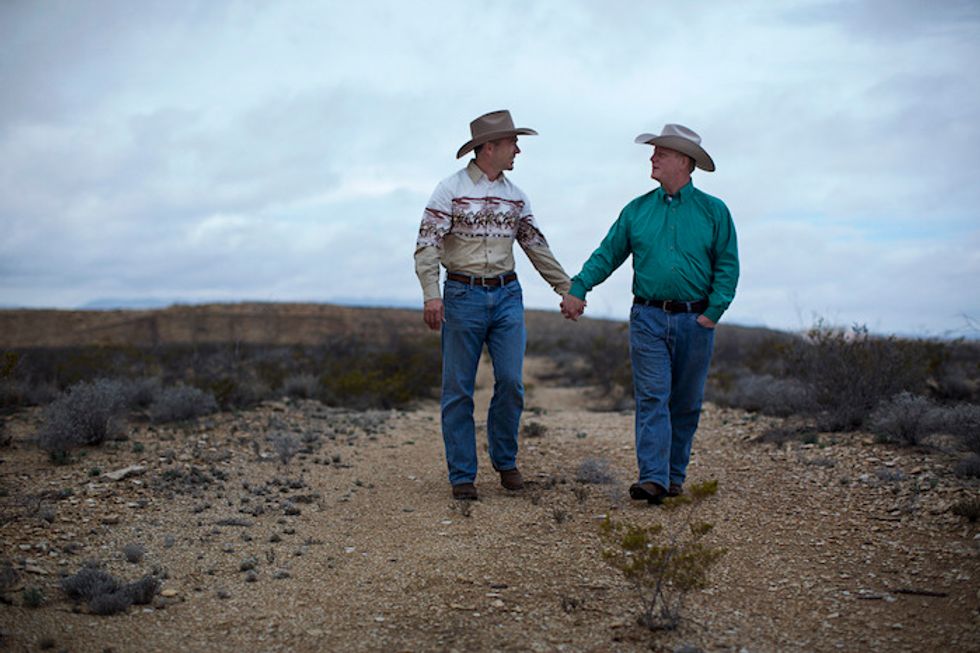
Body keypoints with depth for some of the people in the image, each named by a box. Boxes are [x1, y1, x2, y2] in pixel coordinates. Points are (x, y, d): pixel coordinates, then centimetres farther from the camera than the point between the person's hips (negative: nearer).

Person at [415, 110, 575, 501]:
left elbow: (536, 245, 18)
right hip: (462, 296, -4)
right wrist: (431, 294, -23)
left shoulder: (515, 195, 11)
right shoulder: (450, 190, -5)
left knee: (510, 381, -2)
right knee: (458, 390, 1)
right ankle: (462, 476, 10)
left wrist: (566, 287, 16)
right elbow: (427, 245, -11)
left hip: (507, 296, 4)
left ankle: (505, 461, 19)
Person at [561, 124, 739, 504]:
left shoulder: (713, 211, 3)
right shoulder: (637, 210, 8)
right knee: (652, 398, -8)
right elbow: (607, 255, 8)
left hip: (695, 321, 0)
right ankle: (652, 478, -12)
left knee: (686, 403, 7)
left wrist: (712, 313, -7)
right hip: (648, 318, 0)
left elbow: (727, 266, 2)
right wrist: (577, 288, -4)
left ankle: (675, 476, 18)